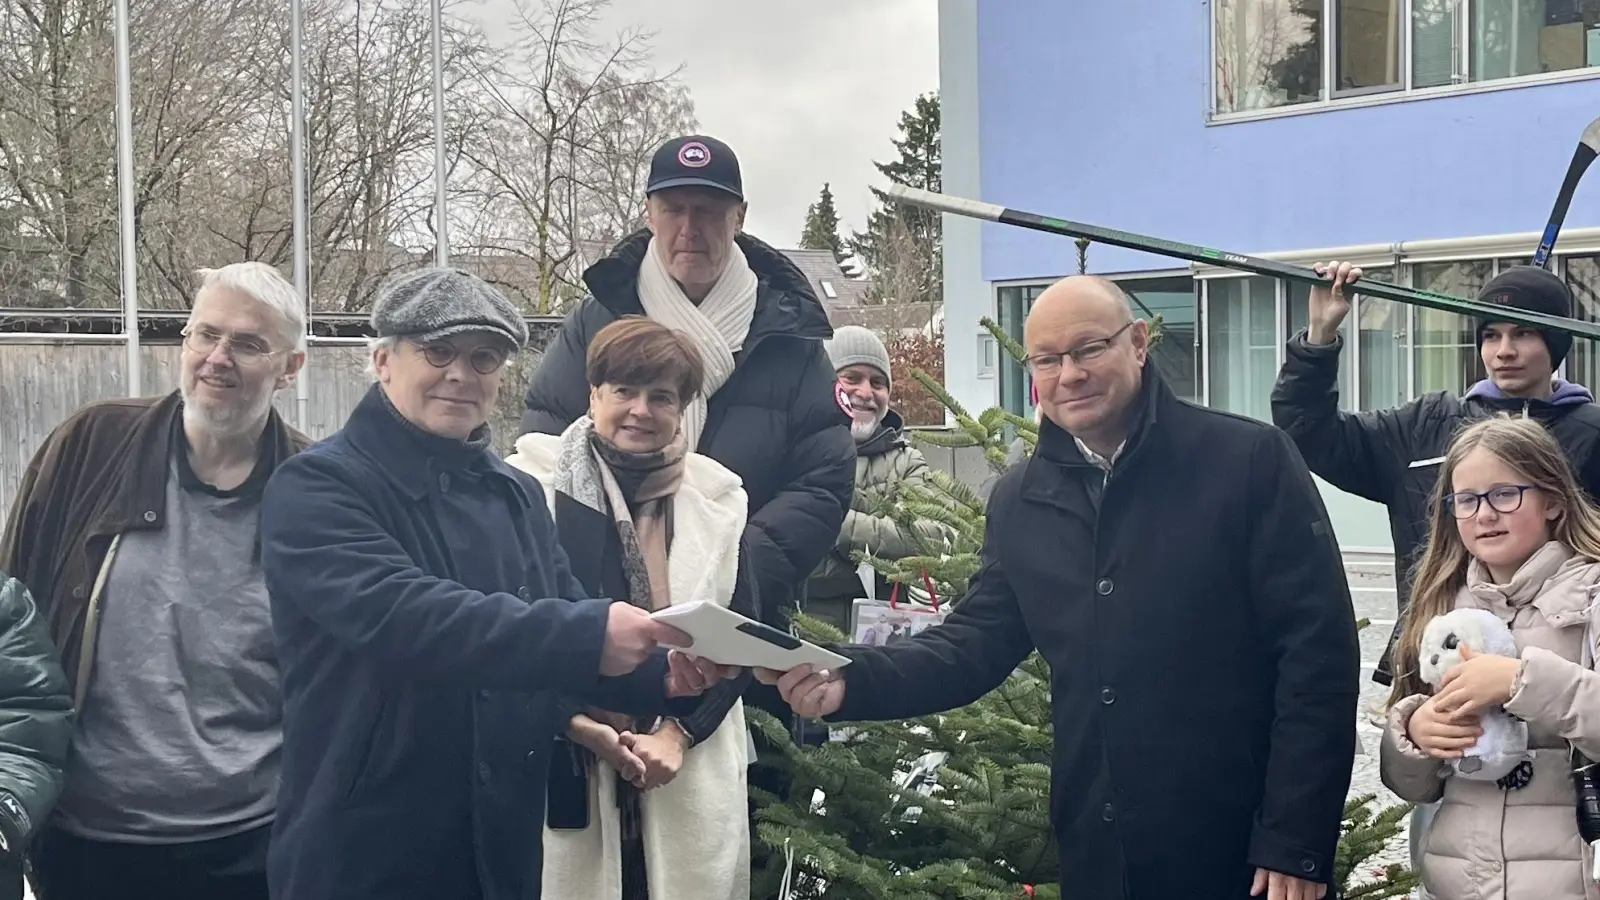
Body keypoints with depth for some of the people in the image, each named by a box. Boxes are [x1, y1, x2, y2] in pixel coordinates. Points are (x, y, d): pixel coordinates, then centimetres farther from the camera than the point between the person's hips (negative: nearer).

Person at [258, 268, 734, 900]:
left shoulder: (517, 496, 12)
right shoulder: (317, 488, -11)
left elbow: (564, 634, 10)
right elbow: (397, 614, -27)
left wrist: (656, 674, -12)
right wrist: (587, 634, -35)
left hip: (503, 849, 7)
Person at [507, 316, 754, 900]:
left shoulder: (718, 499, 7)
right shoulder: (534, 485, -3)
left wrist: (678, 734, -7)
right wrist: (577, 724, -15)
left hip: (690, 776, 3)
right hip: (561, 766, -3)